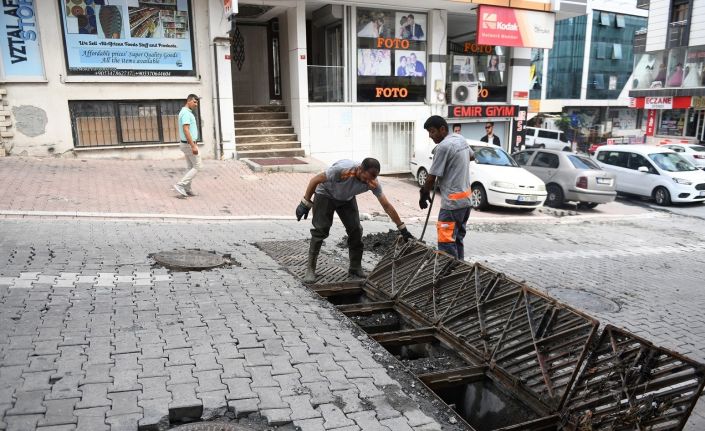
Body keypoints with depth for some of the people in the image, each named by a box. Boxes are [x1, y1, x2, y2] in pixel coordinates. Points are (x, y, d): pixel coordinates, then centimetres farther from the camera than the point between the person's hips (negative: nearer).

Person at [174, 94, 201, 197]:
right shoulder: (186, 113, -18)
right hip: (189, 144, -10)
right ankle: (180, 185, -8)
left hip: (188, 144, 10)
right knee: (197, 167, -5)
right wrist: (193, 146, -28)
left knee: (191, 167, 13)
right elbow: (186, 130, -26)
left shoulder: (187, 112, 15)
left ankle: (187, 189, 15)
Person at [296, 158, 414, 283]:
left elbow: (387, 206, -19)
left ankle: (355, 268, 8)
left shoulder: (373, 182, -26)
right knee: (320, 230, -12)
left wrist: (403, 229, -19)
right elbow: (315, 180, -27)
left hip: (347, 198, 4)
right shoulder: (342, 169, -40)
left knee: (356, 230, -6)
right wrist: (305, 204, -24)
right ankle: (310, 269, -3)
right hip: (325, 195, -4)